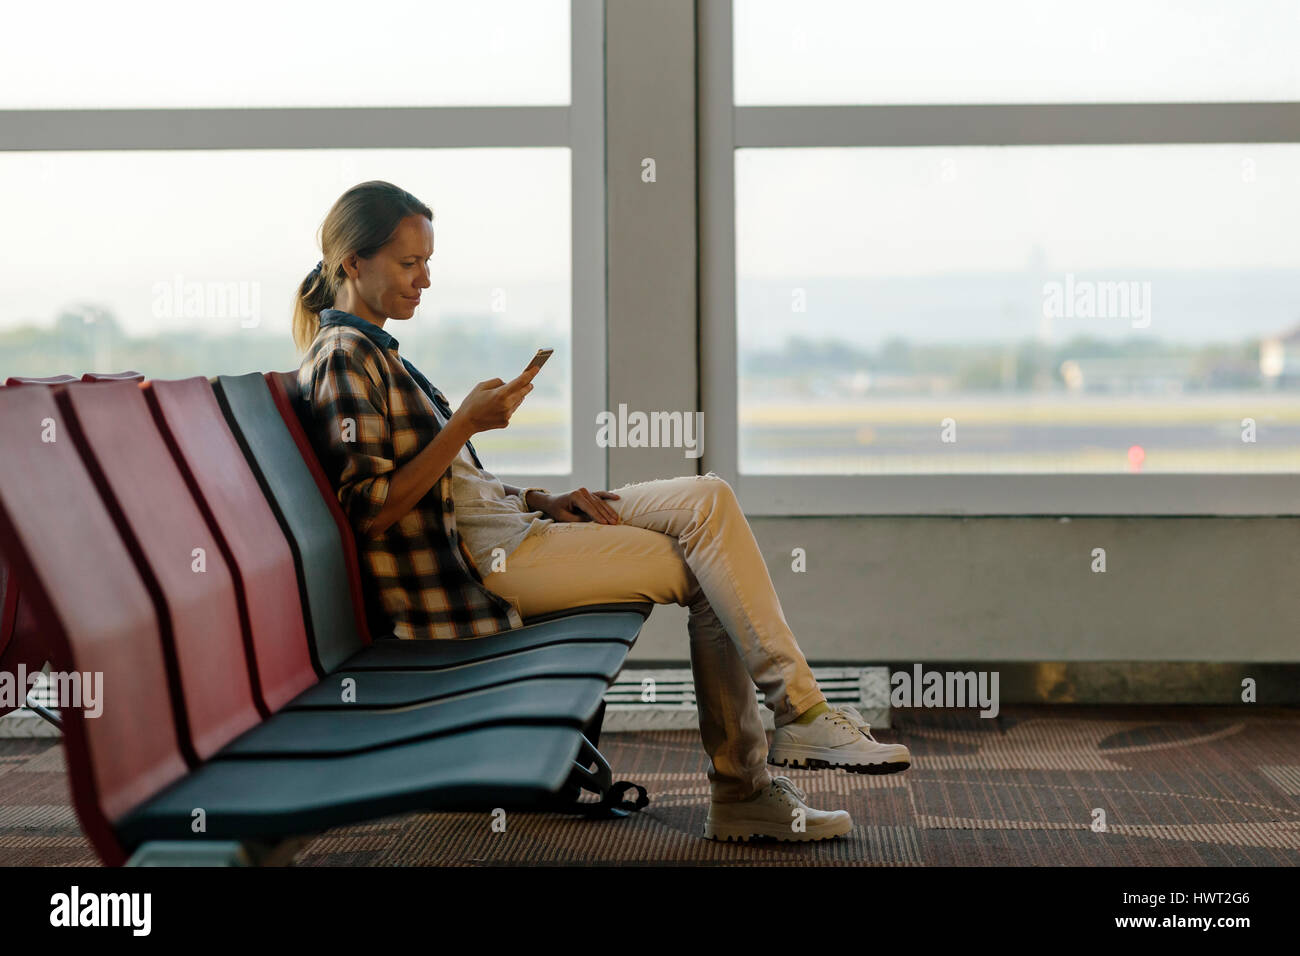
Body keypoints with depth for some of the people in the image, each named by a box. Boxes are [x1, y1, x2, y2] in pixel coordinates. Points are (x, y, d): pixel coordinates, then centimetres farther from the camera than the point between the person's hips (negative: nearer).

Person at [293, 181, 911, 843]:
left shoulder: (373, 352, 22)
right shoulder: (342, 359, -9)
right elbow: (369, 510, -18)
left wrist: (543, 501, 8)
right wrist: (465, 424, -17)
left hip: (498, 525, 10)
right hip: (474, 563, -10)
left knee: (706, 499, -2)